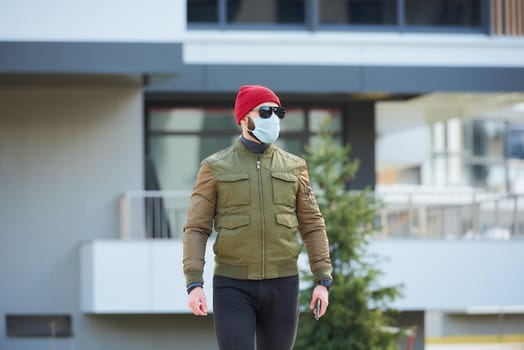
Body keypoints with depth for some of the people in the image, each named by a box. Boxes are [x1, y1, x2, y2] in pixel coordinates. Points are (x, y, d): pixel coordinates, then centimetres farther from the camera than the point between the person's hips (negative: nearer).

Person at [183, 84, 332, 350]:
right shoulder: (215, 167, -1)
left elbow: (312, 226, 7)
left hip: (281, 286, 3)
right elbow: (196, 230, -4)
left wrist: (323, 282, -3)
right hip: (233, 287, -3)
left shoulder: (293, 167, 7)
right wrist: (194, 285, -16)